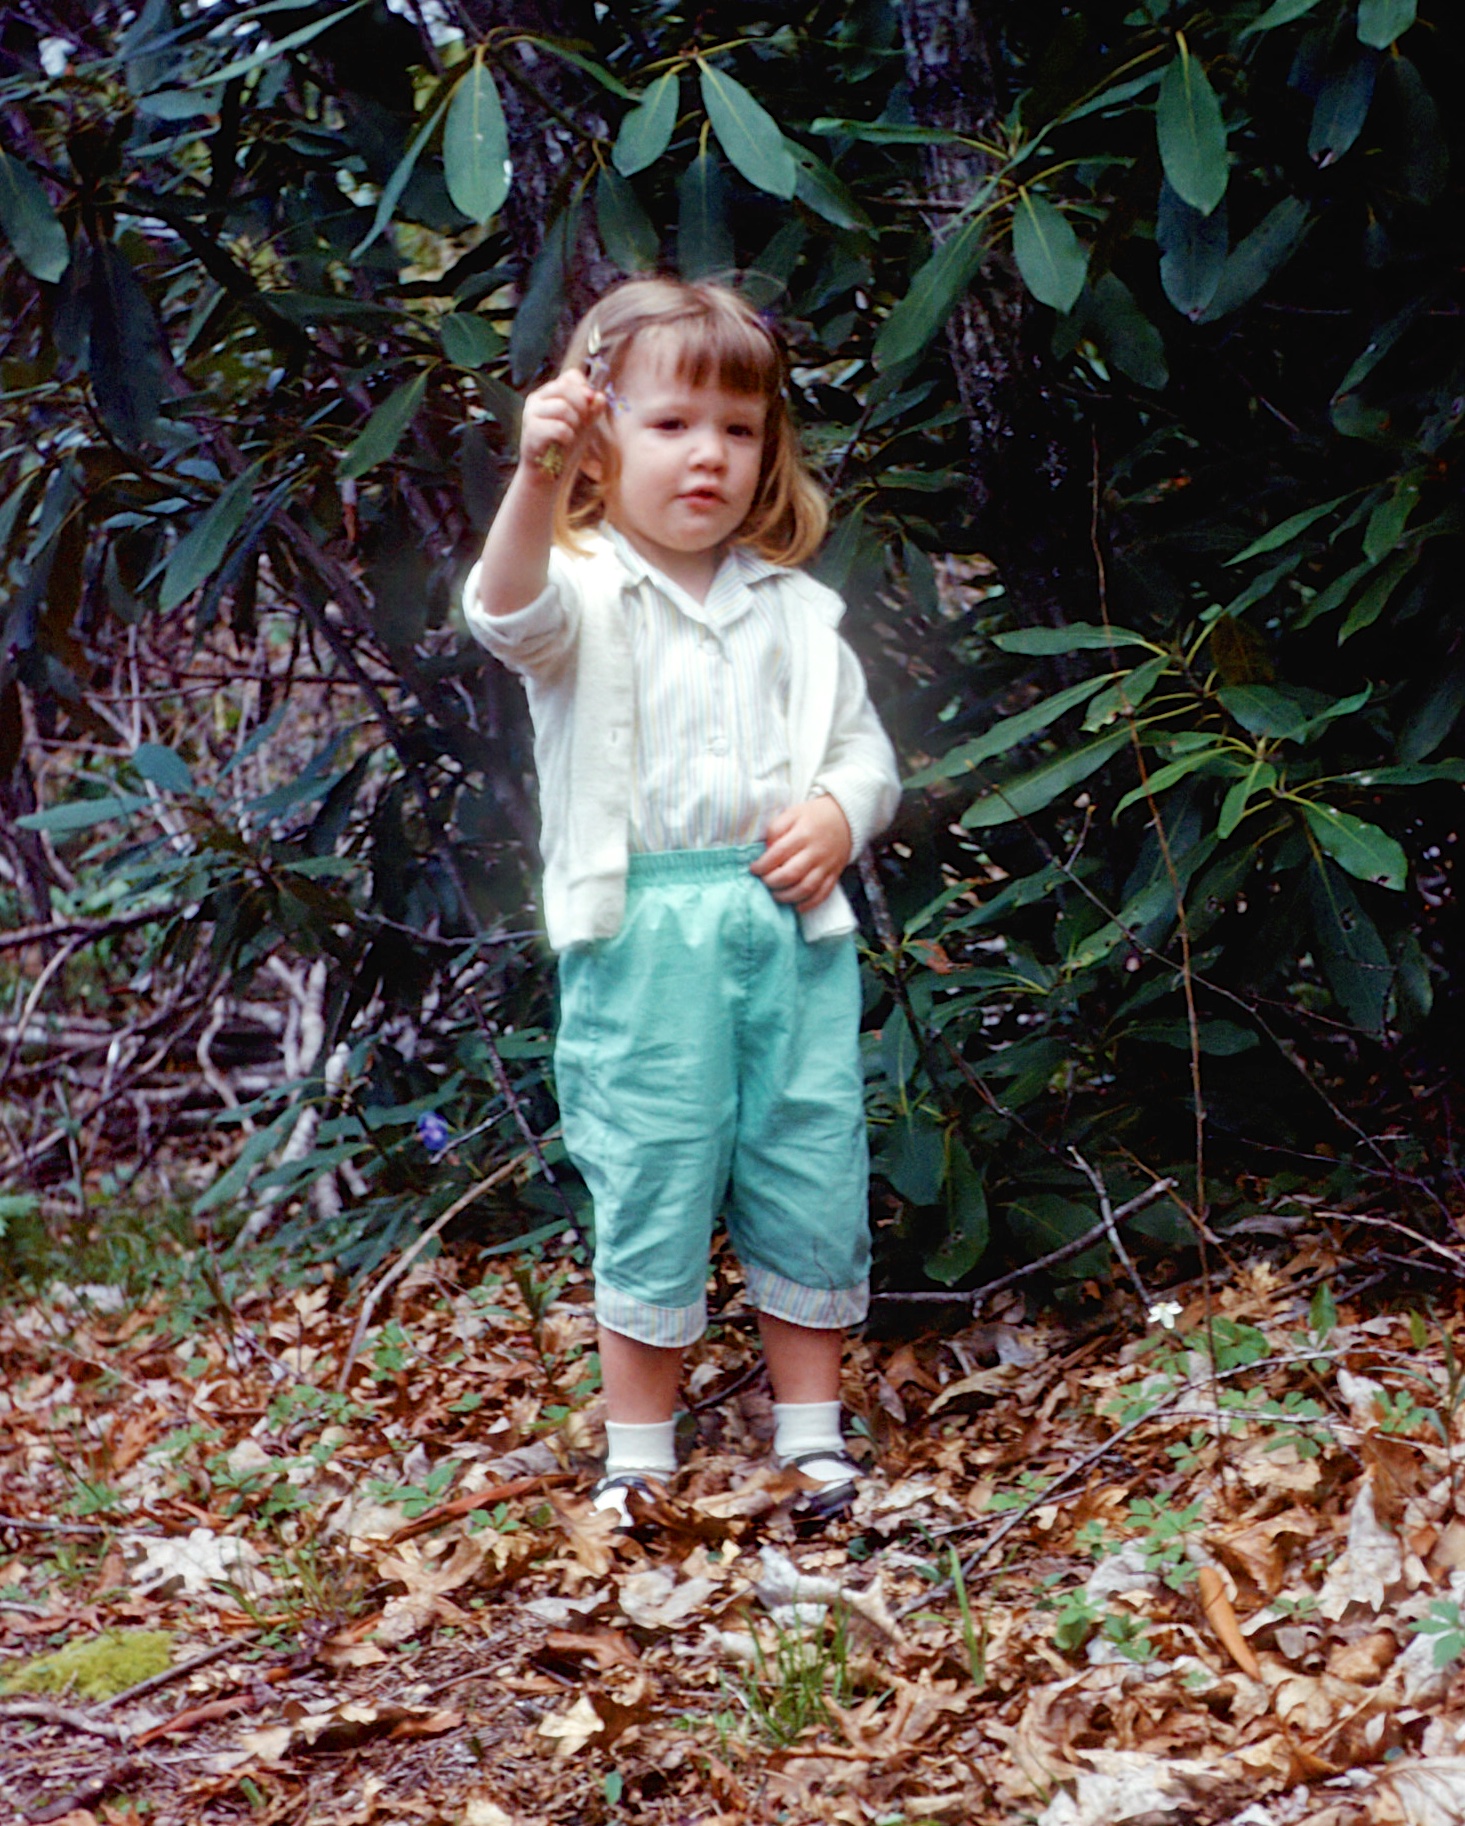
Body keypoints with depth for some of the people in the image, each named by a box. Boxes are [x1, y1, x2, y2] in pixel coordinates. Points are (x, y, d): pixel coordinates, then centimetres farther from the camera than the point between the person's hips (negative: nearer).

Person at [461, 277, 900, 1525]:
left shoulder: (793, 609, 12)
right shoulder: (587, 592, -3)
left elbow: (864, 750, 17)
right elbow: (511, 613, -27)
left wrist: (839, 816, -6)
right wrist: (538, 479, -44)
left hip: (791, 929, 4)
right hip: (642, 939, -4)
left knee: (812, 1182, 8)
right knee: (651, 1189, 1)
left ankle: (813, 1432, 24)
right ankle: (639, 1453, 16)